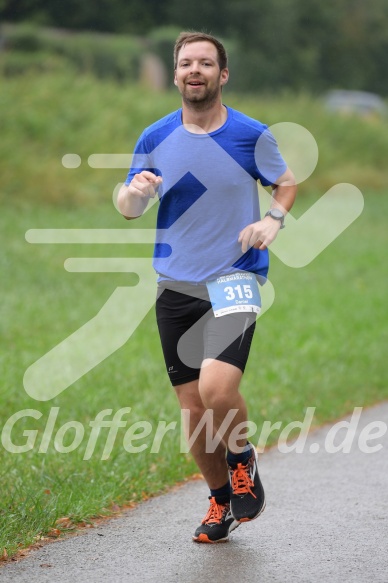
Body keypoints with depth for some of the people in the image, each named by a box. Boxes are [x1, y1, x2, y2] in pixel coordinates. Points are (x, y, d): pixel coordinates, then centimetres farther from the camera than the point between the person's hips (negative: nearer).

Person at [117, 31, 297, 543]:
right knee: (193, 409, 5)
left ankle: (242, 460, 7)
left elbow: (286, 182, 13)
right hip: (176, 284, 3)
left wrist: (273, 220, -7)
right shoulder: (155, 139, 4)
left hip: (235, 279, -3)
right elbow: (127, 209, 10)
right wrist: (136, 191, -14)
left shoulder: (252, 134, -2)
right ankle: (221, 500, 27)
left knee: (217, 388, -24)